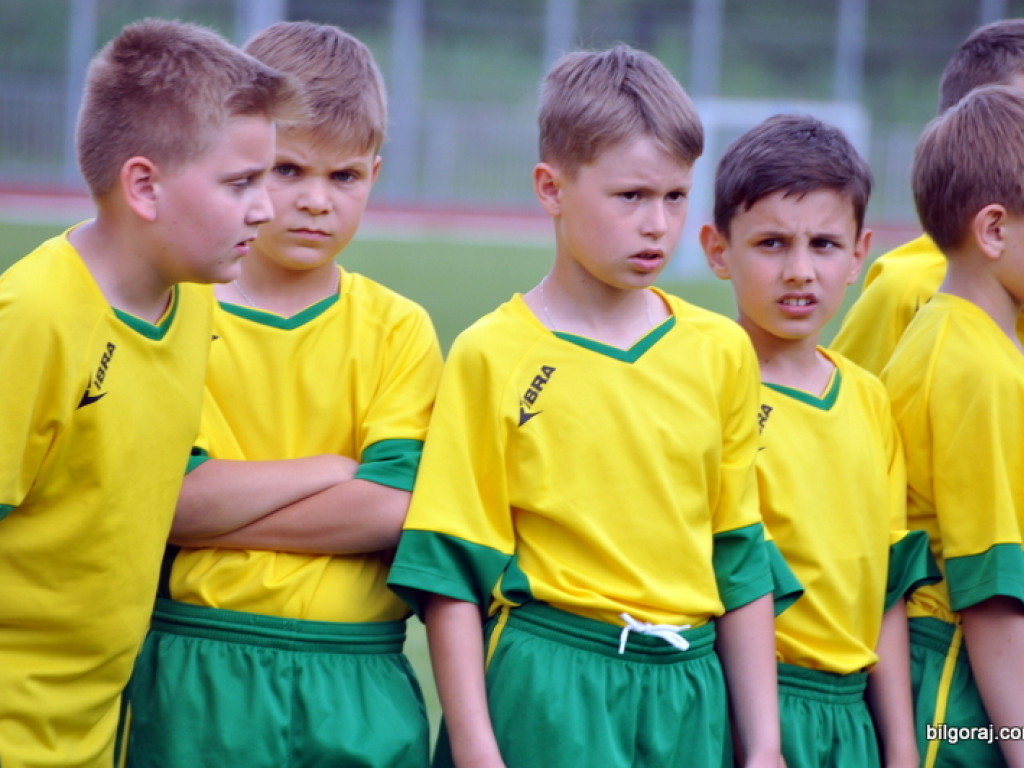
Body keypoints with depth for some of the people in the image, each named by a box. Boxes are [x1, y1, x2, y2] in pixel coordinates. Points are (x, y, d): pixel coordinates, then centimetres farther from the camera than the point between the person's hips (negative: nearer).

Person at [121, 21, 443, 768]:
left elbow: (393, 509, -7)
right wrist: (332, 469, -8)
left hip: (357, 681, 1)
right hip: (199, 675, -1)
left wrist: (220, 503, -10)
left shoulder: (398, 329, 6)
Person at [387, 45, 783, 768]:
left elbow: (742, 561, 11)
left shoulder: (722, 352, 8)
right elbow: (452, 570, -4)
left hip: (690, 693, 4)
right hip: (546, 691, -4)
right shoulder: (492, 355, -4)